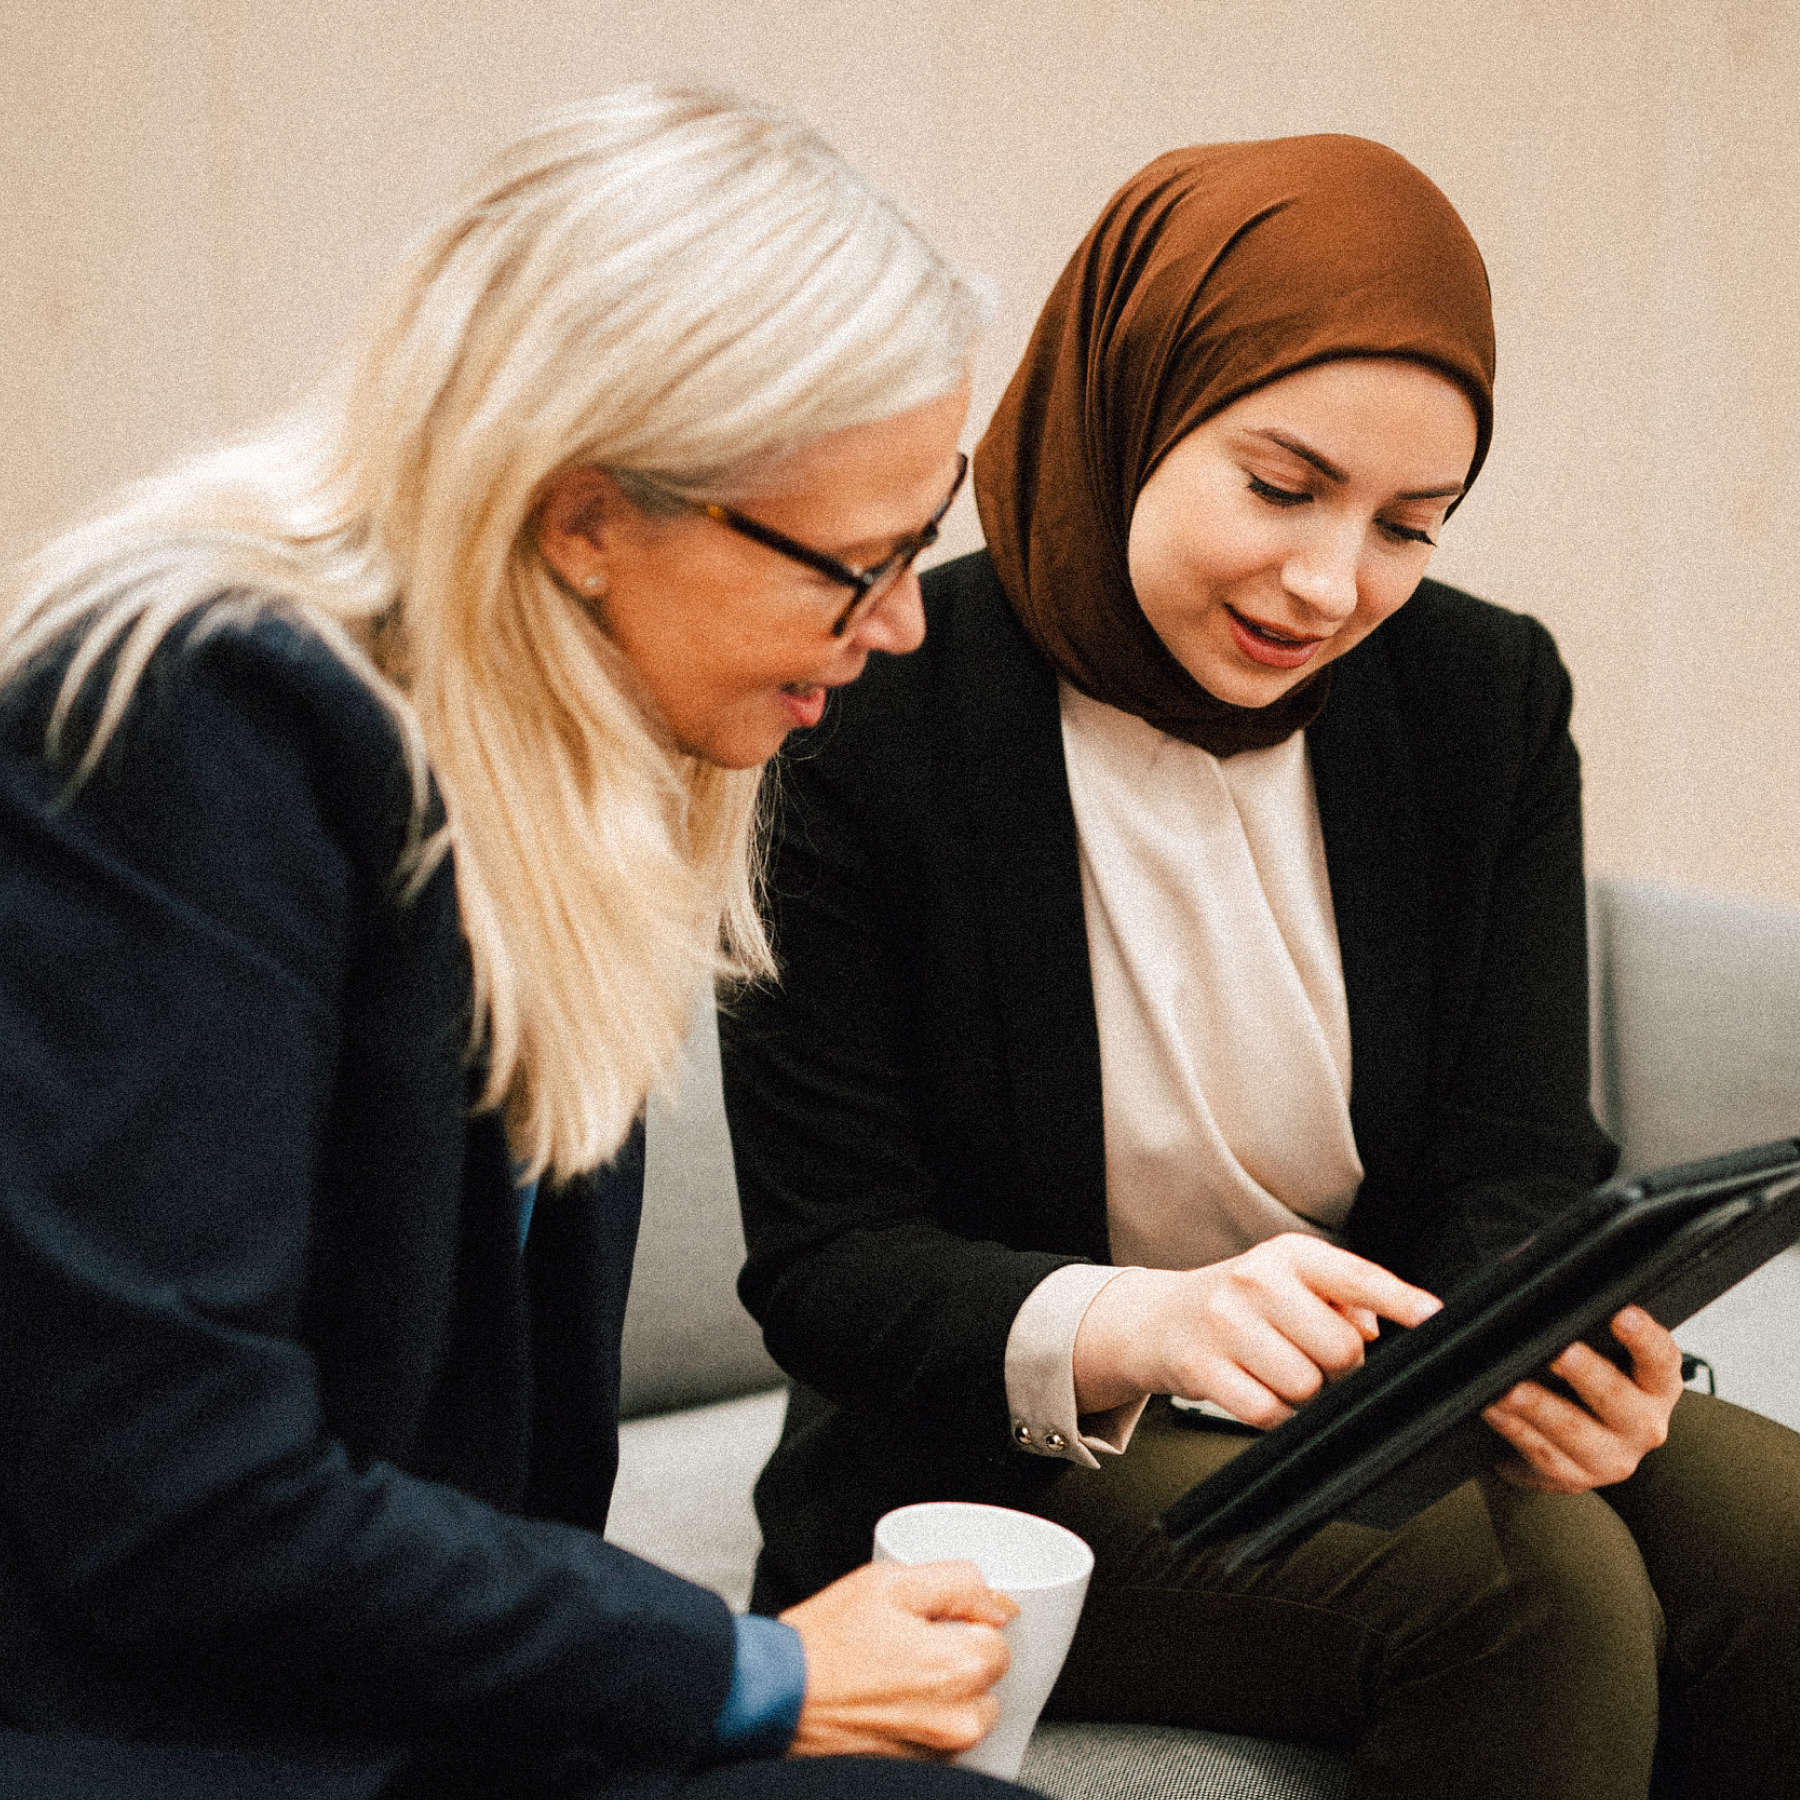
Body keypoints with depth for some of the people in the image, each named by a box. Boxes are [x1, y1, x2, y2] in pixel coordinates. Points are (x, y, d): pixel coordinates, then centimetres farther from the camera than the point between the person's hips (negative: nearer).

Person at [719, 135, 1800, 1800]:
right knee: (1532, 1601, -29)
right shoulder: (865, 720, -14)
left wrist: (1546, 1346, -28)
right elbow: (823, 1266, -14)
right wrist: (1137, 1327, -35)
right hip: (1004, 1464, -4)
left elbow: (1516, 1164, -3)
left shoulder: (1488, 699, -1)